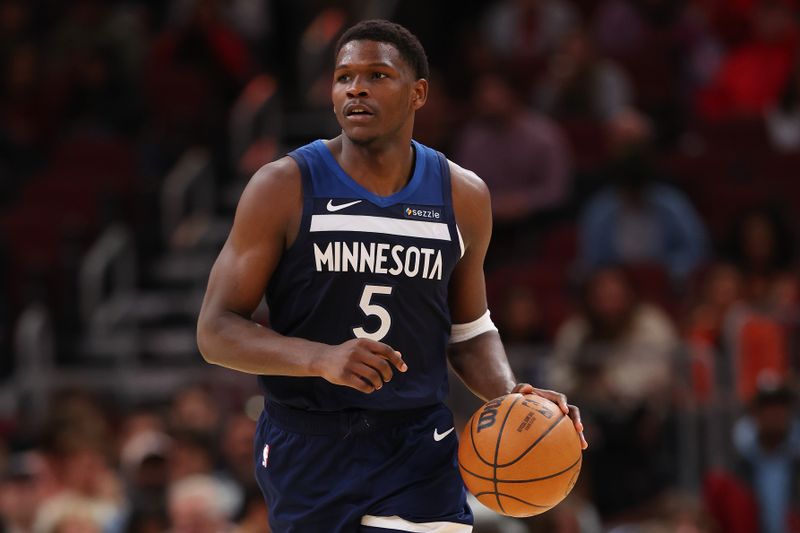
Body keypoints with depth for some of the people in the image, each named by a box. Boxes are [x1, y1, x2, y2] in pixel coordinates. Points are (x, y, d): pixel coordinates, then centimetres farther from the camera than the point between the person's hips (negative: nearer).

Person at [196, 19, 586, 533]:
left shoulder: (463, 197, 4)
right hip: (306, 449, -1)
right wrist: (321, 359, -27)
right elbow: (216, 330, -9)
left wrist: (510, 395, -5)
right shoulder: (284, 188, -7)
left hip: (418, 451, 1)